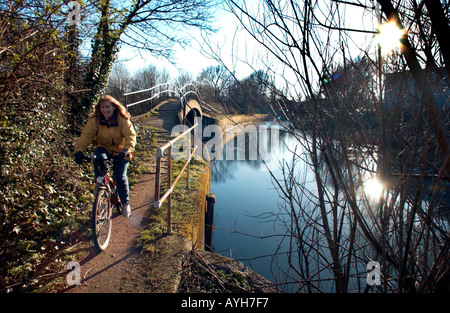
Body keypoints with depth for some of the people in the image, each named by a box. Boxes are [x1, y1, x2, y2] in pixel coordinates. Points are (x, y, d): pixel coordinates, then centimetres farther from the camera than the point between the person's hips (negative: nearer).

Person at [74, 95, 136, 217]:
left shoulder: (123, 119, -15)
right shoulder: (95, 119, -10)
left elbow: (130, 135, -22)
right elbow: (86, 134, -16)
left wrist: (127, 149, -41)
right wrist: (79, 150, -31)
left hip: (120, 151, -2)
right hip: (104, 147, 2)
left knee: (121, 177, -13)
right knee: (98, 159, -34)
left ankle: (126, 204, 9)